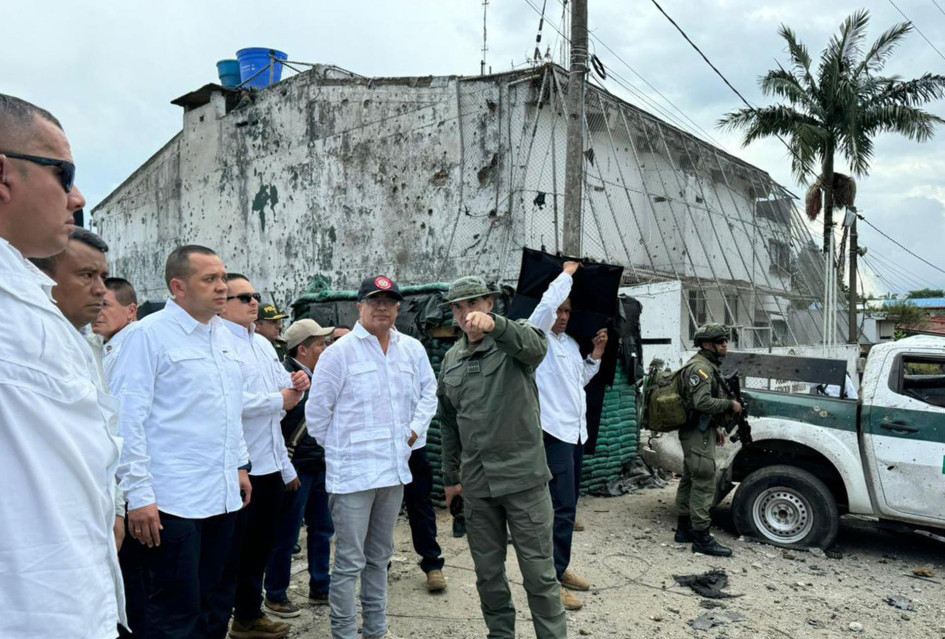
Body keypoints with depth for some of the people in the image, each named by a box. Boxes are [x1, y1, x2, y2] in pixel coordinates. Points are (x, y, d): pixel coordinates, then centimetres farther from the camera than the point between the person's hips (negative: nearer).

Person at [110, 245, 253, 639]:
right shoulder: (150, 333, -9)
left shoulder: (224, 336, 12)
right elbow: (128, 418, -12)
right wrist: (138, 495, -14)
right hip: (174, 499, -7)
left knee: (215, 605, 16)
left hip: (224, 495, 7)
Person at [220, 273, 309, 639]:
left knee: (259, 548, 20)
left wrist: (296, 385, -4)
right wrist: (280, 400, -15)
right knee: (229, 554, 4)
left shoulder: (264, 344, 14)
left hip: (271, 464, 9)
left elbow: (284, 388, 19)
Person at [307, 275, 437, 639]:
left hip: (395, 469, 6)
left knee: (379, 556, 19)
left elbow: (428, 391, 19)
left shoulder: (412, 349, 5)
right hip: (353, 472, -5)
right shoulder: (339, 352, -9)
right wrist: (339, 449, 2)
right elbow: (317, 410, -4)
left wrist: (416, 428, 7)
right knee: (349, 562, 0)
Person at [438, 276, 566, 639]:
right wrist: (450, 478, 17)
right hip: (476, 482, 5)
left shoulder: (515, 340, -6)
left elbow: (536, 345, -32)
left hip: (524, 475, -5)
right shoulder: (451, 360, 10)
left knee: (538, 571, 4)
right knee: (487, 571, 15)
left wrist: (493, 324, -51)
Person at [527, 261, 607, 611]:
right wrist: (568, 273, -13)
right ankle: (551, 580, -4)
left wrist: (595, 357, 13)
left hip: (576, 432, 9)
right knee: (562, 507, -11)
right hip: (554, 432, -9)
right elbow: (547, 304, -26)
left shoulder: (571, 344, 17)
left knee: (568, 504, 14)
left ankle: (560, 569, 26)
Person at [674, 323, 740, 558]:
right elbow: (702, 402, -27)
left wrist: (717, 428, 21)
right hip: (698, 434, -11)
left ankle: (684, 529, 23)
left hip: (703, 431, 11)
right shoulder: (699, 367, -17)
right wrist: (730, 405, -15)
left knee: (690, 480, 15)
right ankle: (702, 538, -6)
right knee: (704, 483, -9)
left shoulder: (710, 366, 18)